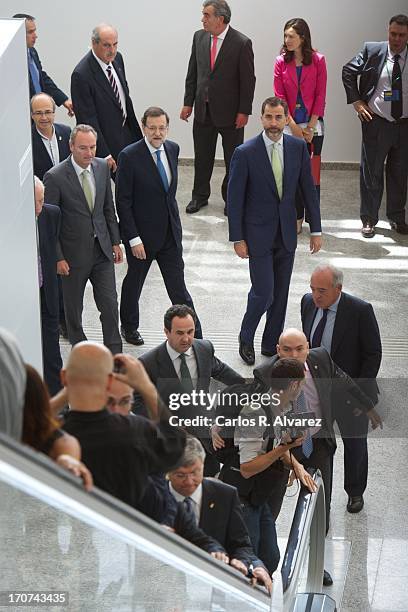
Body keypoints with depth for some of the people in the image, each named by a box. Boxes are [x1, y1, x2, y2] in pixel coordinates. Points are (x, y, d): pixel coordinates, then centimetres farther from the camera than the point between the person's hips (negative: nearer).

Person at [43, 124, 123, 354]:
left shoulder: (102, 167, -1)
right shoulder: (55, 177, -17)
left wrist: (115, 241, 10)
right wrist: (58, 257, -13)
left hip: (102, 249, 4)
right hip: (74, 253, -4)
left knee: (110, 304, 3)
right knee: (73, 308, 12)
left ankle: (114, 354, 16)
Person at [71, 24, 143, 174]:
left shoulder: (117, 58, -1)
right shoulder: (81, 74, -25)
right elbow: (87, 119, -22)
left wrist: (135, 129, 16)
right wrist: (104, 155, -21)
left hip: (126, 132, 7)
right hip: (104, 139, -7)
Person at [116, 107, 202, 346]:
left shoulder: (173, 149, 1)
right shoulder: (130, 156, -17)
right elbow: (123, 201, -15)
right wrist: (133, 239, -17)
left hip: (171, 233, 4)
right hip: (142, 234, -4)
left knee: (178, 287, 4)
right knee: (134, 281, 17)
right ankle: (129, 326, 38)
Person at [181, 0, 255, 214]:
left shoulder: (241, 43, -13)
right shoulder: (199, 37, 2)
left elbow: (247, 80, -10)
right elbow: (192, 73, 9)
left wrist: (244, 111, -11)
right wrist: (188, 102, 5)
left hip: (229, 110, -4)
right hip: (203, 108, 4)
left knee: (233, 158, 7)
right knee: (202, 156, 14)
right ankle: (200, 196, 27)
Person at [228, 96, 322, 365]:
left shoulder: (298, 147, -3)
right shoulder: (245, 153, -14)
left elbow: (309, 189, 4)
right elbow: (235, 199, -9)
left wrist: (316, 230, 3)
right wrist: (237, 239, -9)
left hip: (286, 233, 4)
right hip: (258, 234, -4)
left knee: (281, 293, 11)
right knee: (263, 293, -6)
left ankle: (271, 344, 27)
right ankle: (246, 338, 20)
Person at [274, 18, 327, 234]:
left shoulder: (317, 60, -3)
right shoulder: (281, 62, 0)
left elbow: (320, 96, -3)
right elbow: (279, 96, -1)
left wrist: (310, 126, -9)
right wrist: (293, 126, -8)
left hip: (313, 124, -1)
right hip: (289, 125, 1)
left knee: (312, 173, 0)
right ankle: (297, 218, 13)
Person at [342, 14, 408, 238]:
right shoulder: (372, 51, -5)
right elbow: (348, 72, 4)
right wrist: (357, 102, -2)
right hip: (376, 123, -2)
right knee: (371, 172, 4)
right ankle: (369, 220, 14)